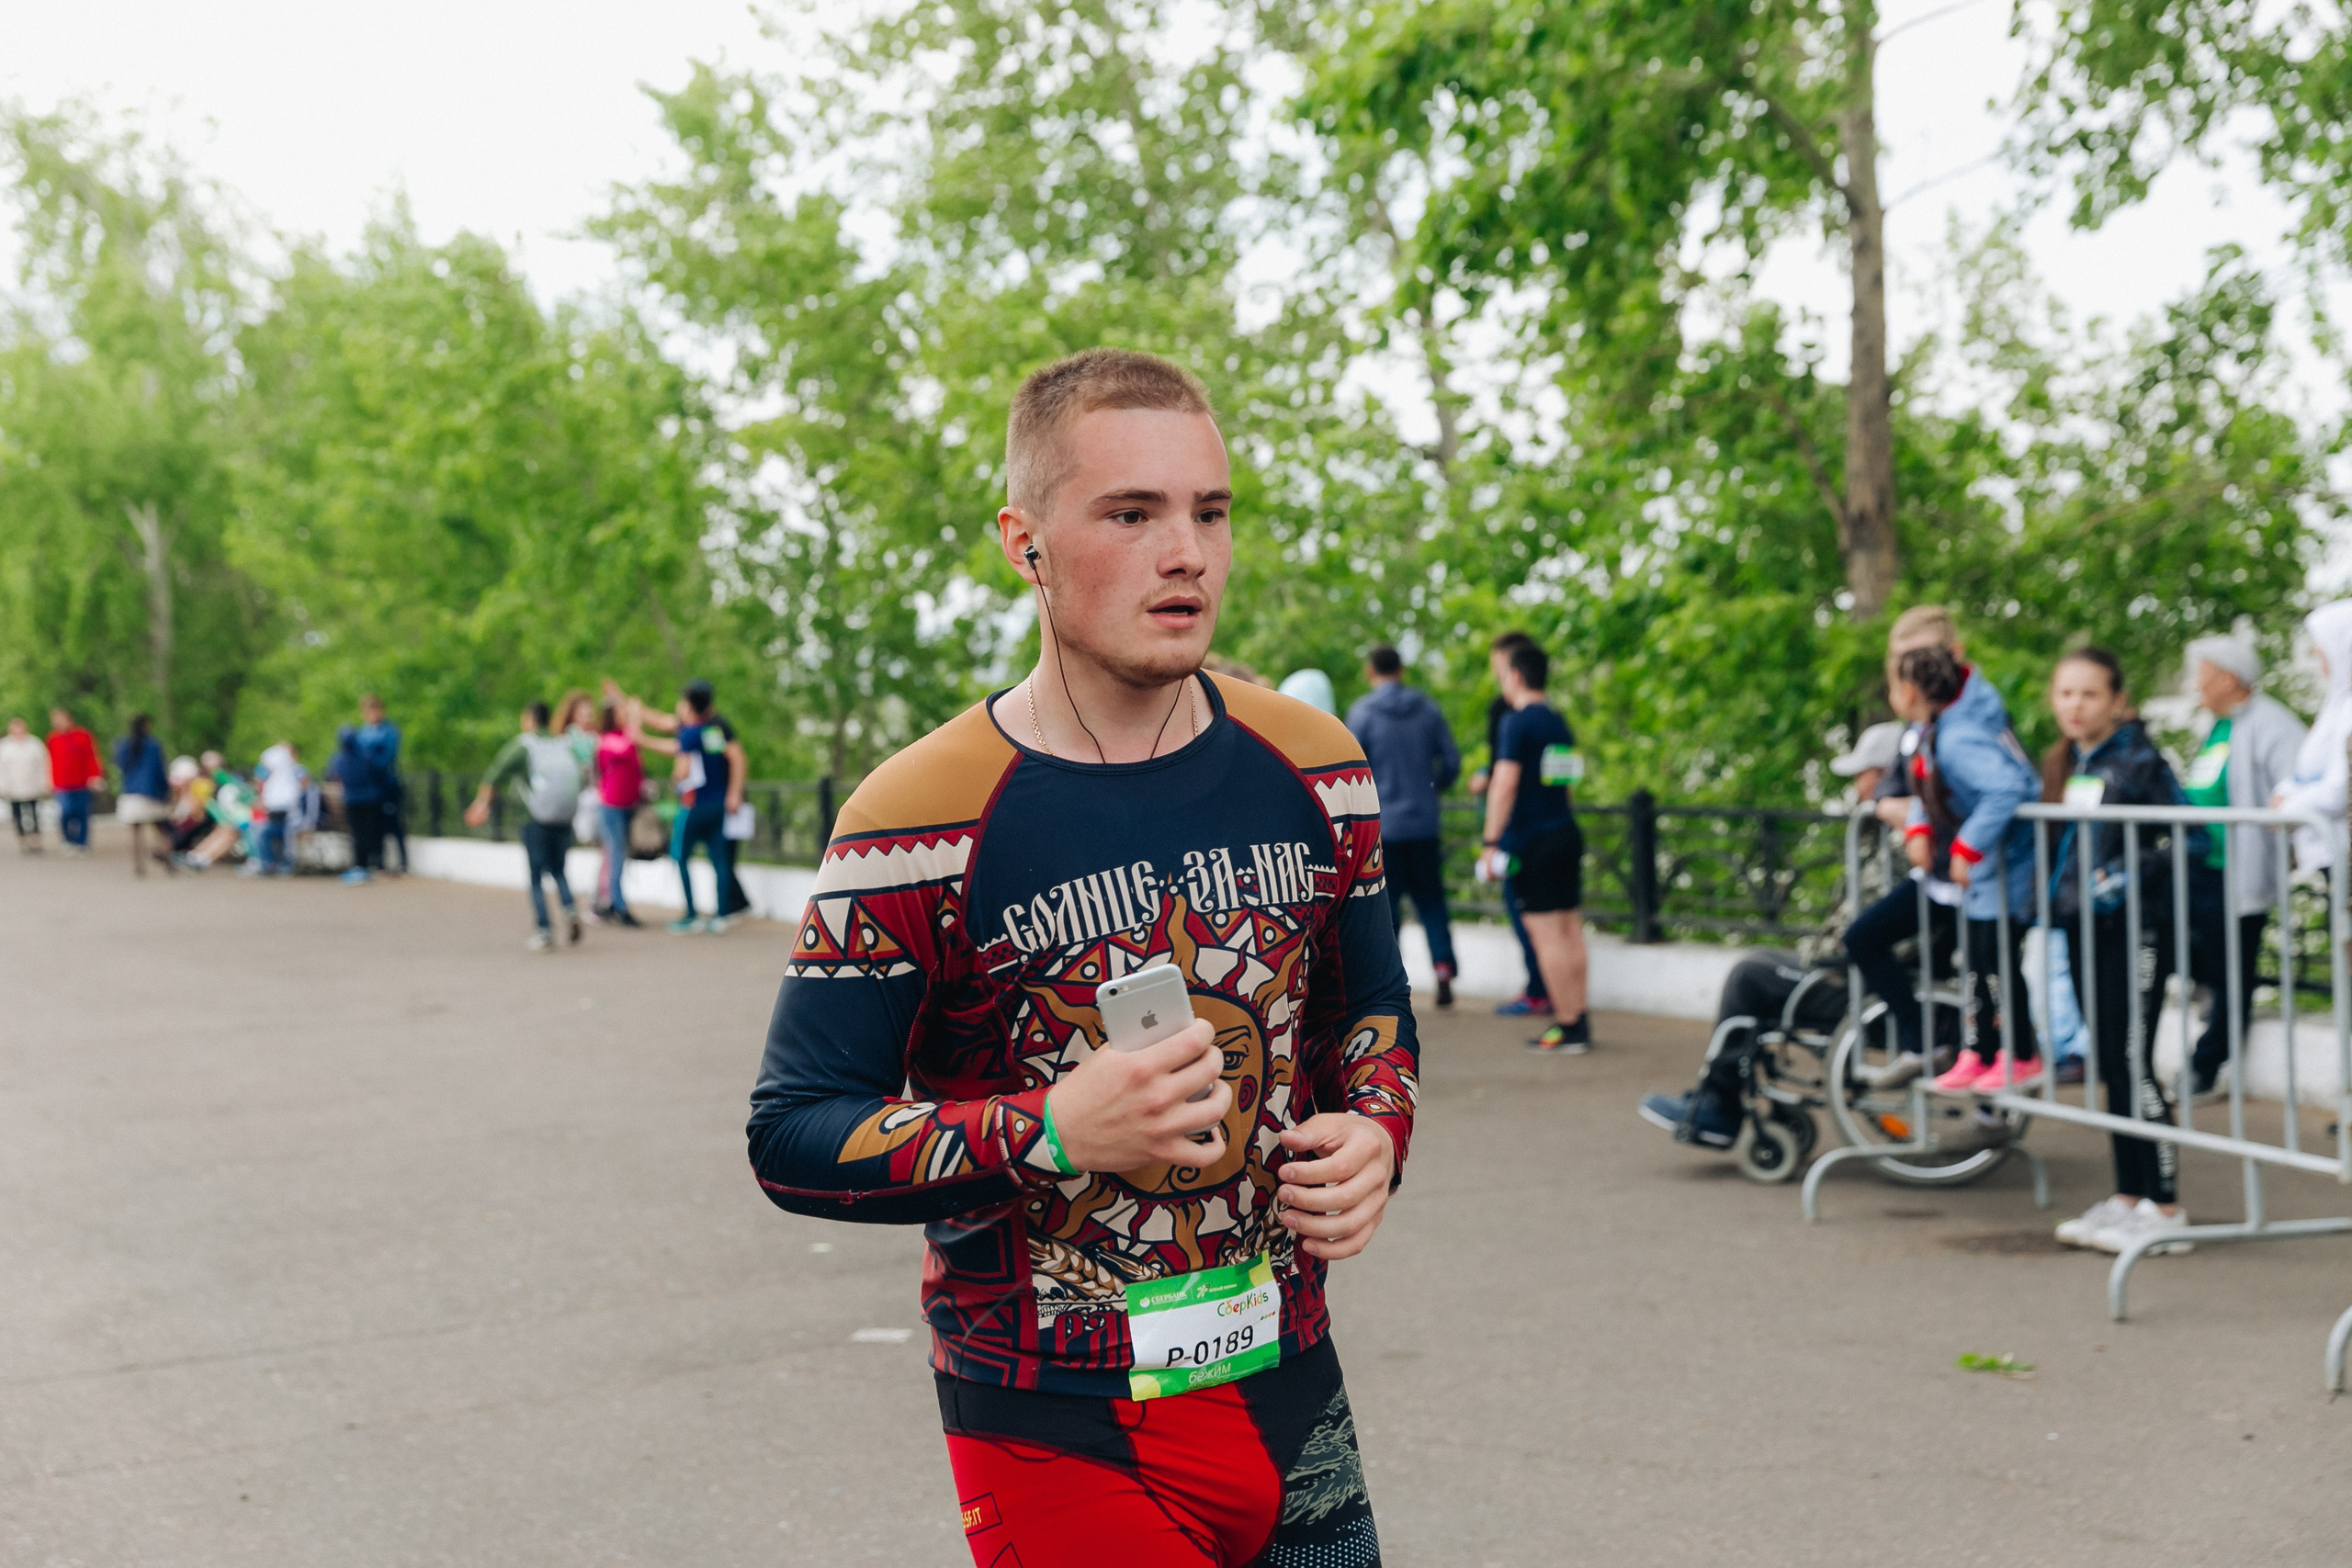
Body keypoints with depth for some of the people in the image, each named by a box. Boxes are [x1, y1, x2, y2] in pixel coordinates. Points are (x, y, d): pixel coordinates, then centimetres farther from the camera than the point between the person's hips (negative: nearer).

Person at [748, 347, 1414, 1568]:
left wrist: (1374, 1132, -6)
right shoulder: (922, 821, -16)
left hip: (1290, 1391, 5)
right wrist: (1052, 1134, -25)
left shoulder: (1311, 768, 0)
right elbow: (792, 1135, -12)